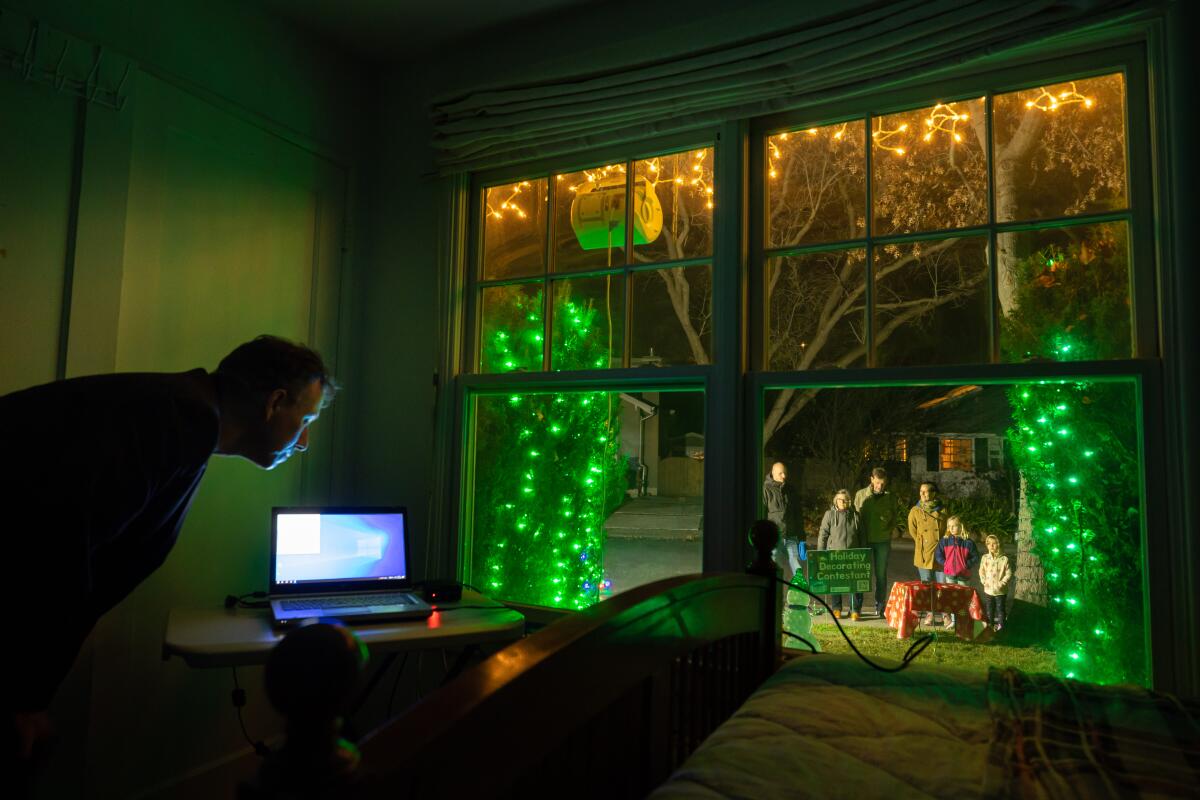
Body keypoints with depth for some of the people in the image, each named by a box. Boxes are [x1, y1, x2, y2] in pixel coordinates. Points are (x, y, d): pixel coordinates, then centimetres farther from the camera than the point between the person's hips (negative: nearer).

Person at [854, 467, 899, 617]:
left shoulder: (890, 497, 2)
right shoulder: (861, 495, -1)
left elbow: (895, 515, 13)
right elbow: (856, 516, 4)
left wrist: (891, 528, -3)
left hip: (883, 541, 1)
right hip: (865, 540, -1)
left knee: (881, 575, 7)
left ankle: (880, 606, 16)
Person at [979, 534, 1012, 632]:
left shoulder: (1004, 559, -12)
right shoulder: (985, 557, -2)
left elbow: (1009, 574, -8)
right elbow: (981, 571, 8)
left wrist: (1002, 583, -14)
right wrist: (984, 581, -3)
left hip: (1000, 591, -3)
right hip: (988, 590, 3)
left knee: (1000, 609, 9)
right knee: (989, 610, 15)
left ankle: (1000, 627, 21)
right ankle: (990, 626, 28)